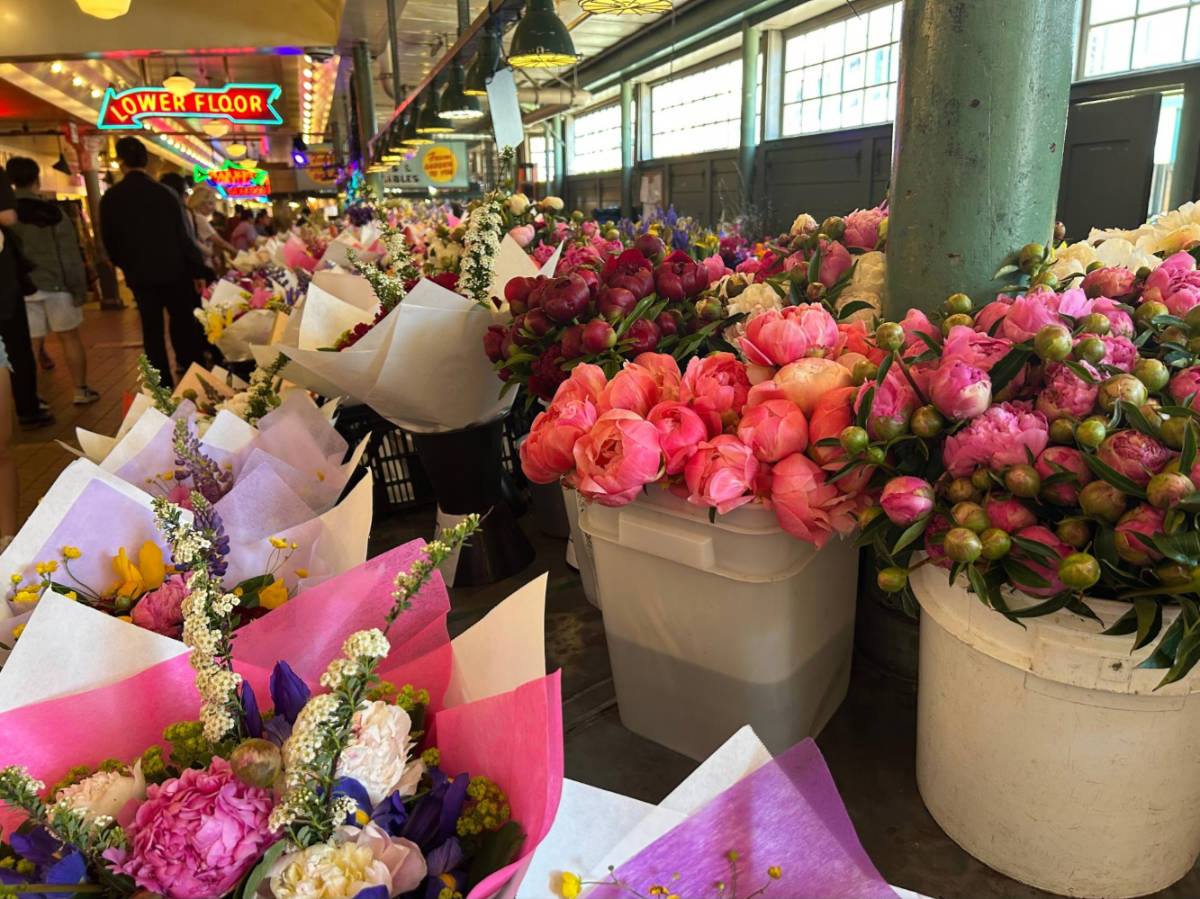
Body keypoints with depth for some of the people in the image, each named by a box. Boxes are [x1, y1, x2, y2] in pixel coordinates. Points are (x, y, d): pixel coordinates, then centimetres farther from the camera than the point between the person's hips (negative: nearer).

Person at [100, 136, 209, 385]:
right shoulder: (165, 193, -10)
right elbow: (183, 236, -8)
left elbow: (109, 242, 3)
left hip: (139, 274, 1)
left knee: (152, 330, 7)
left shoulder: (110, 198, -5)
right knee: (184, 323, 13)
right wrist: (198, 271, 1)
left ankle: (163, 386, 9)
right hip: (173, 271, -1)